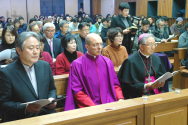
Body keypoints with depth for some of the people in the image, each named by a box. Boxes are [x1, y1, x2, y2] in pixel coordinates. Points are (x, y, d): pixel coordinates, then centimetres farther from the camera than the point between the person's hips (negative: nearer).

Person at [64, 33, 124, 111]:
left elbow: (115, 84, 16)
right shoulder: (77, 64, -1)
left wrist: (120, 99, -4)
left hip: (110, 104, 4)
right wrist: (94, 107, -15)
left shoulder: (107, 62, 13)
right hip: (88, 107, -4)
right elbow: (77, 92, -4)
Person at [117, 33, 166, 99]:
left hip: (156, 93, 6)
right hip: (138, 95, -5)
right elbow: (127, 84, -9)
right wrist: (146, 86, -15)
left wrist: (161, 82, -3)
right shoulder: (131, 61, -7)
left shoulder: (156, 58, 14)